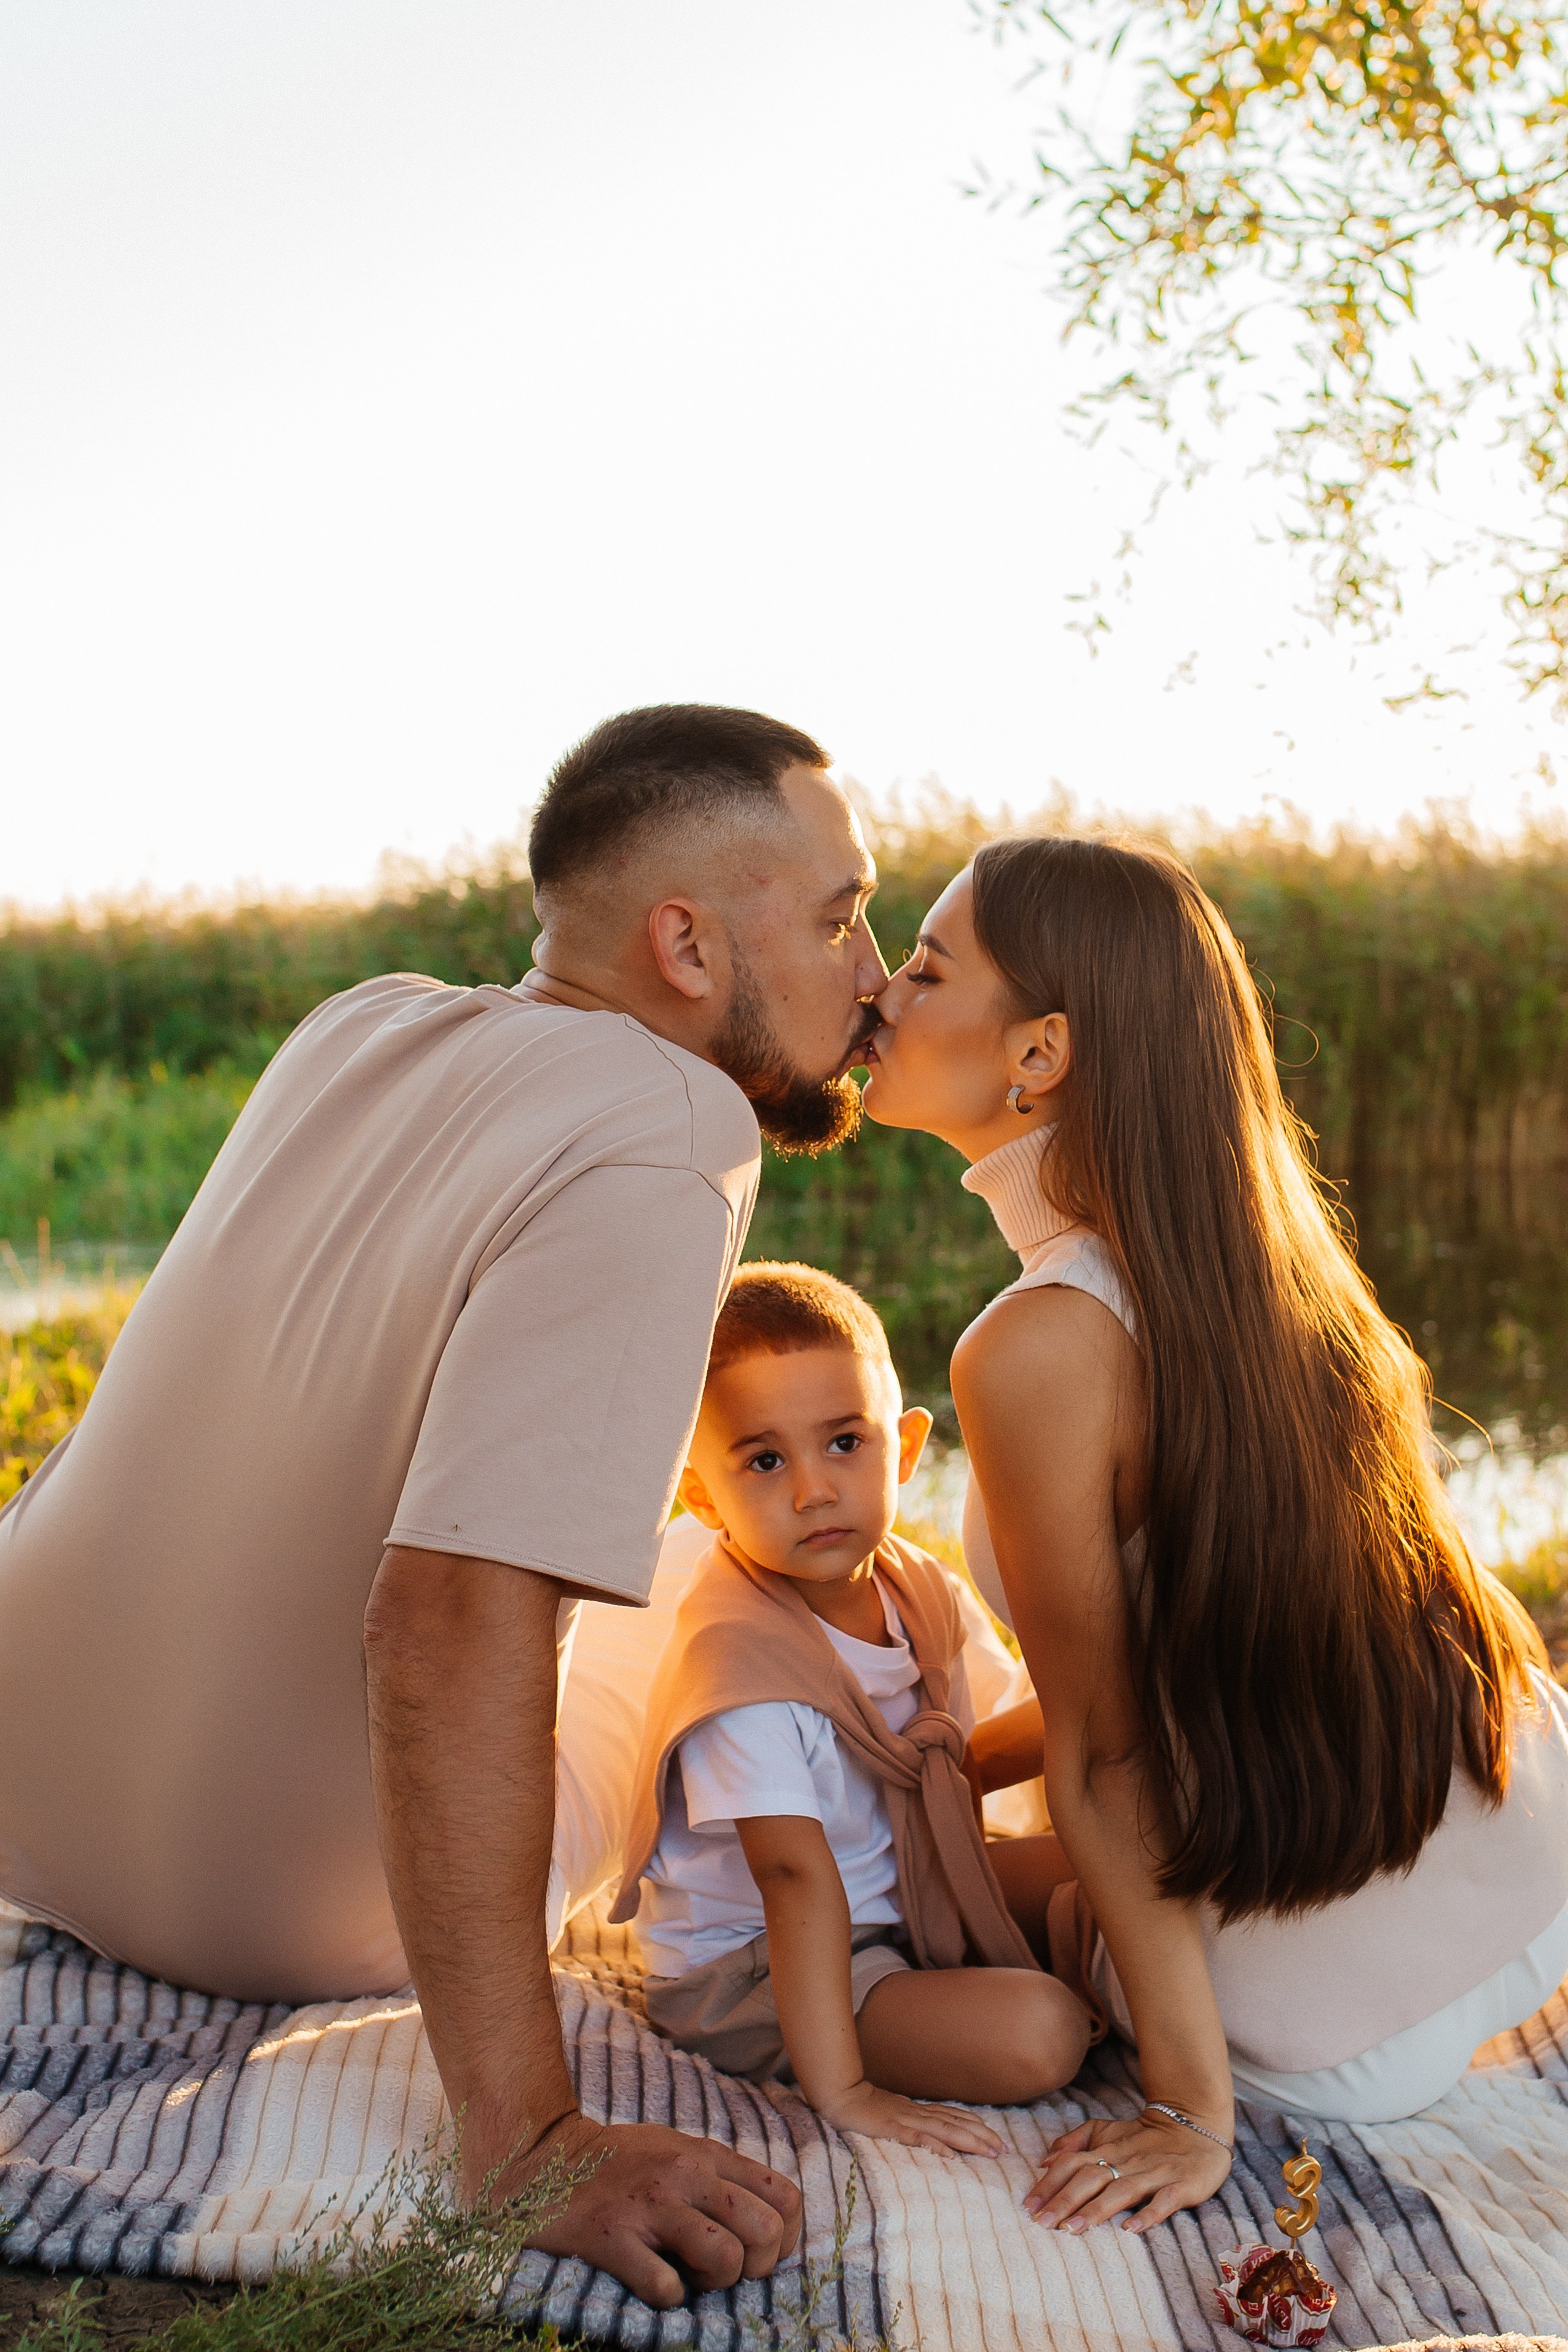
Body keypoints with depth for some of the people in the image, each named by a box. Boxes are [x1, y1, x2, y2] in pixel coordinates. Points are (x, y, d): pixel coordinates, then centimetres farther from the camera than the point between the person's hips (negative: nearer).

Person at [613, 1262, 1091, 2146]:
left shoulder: (921, 1589, -5)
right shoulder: (740, 1657, -31)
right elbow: (796, 1877, -36)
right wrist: (842, 2092, -37)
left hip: (899, 1900, 9)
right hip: (749, 1969, -8)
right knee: (1036, 2035, -23)